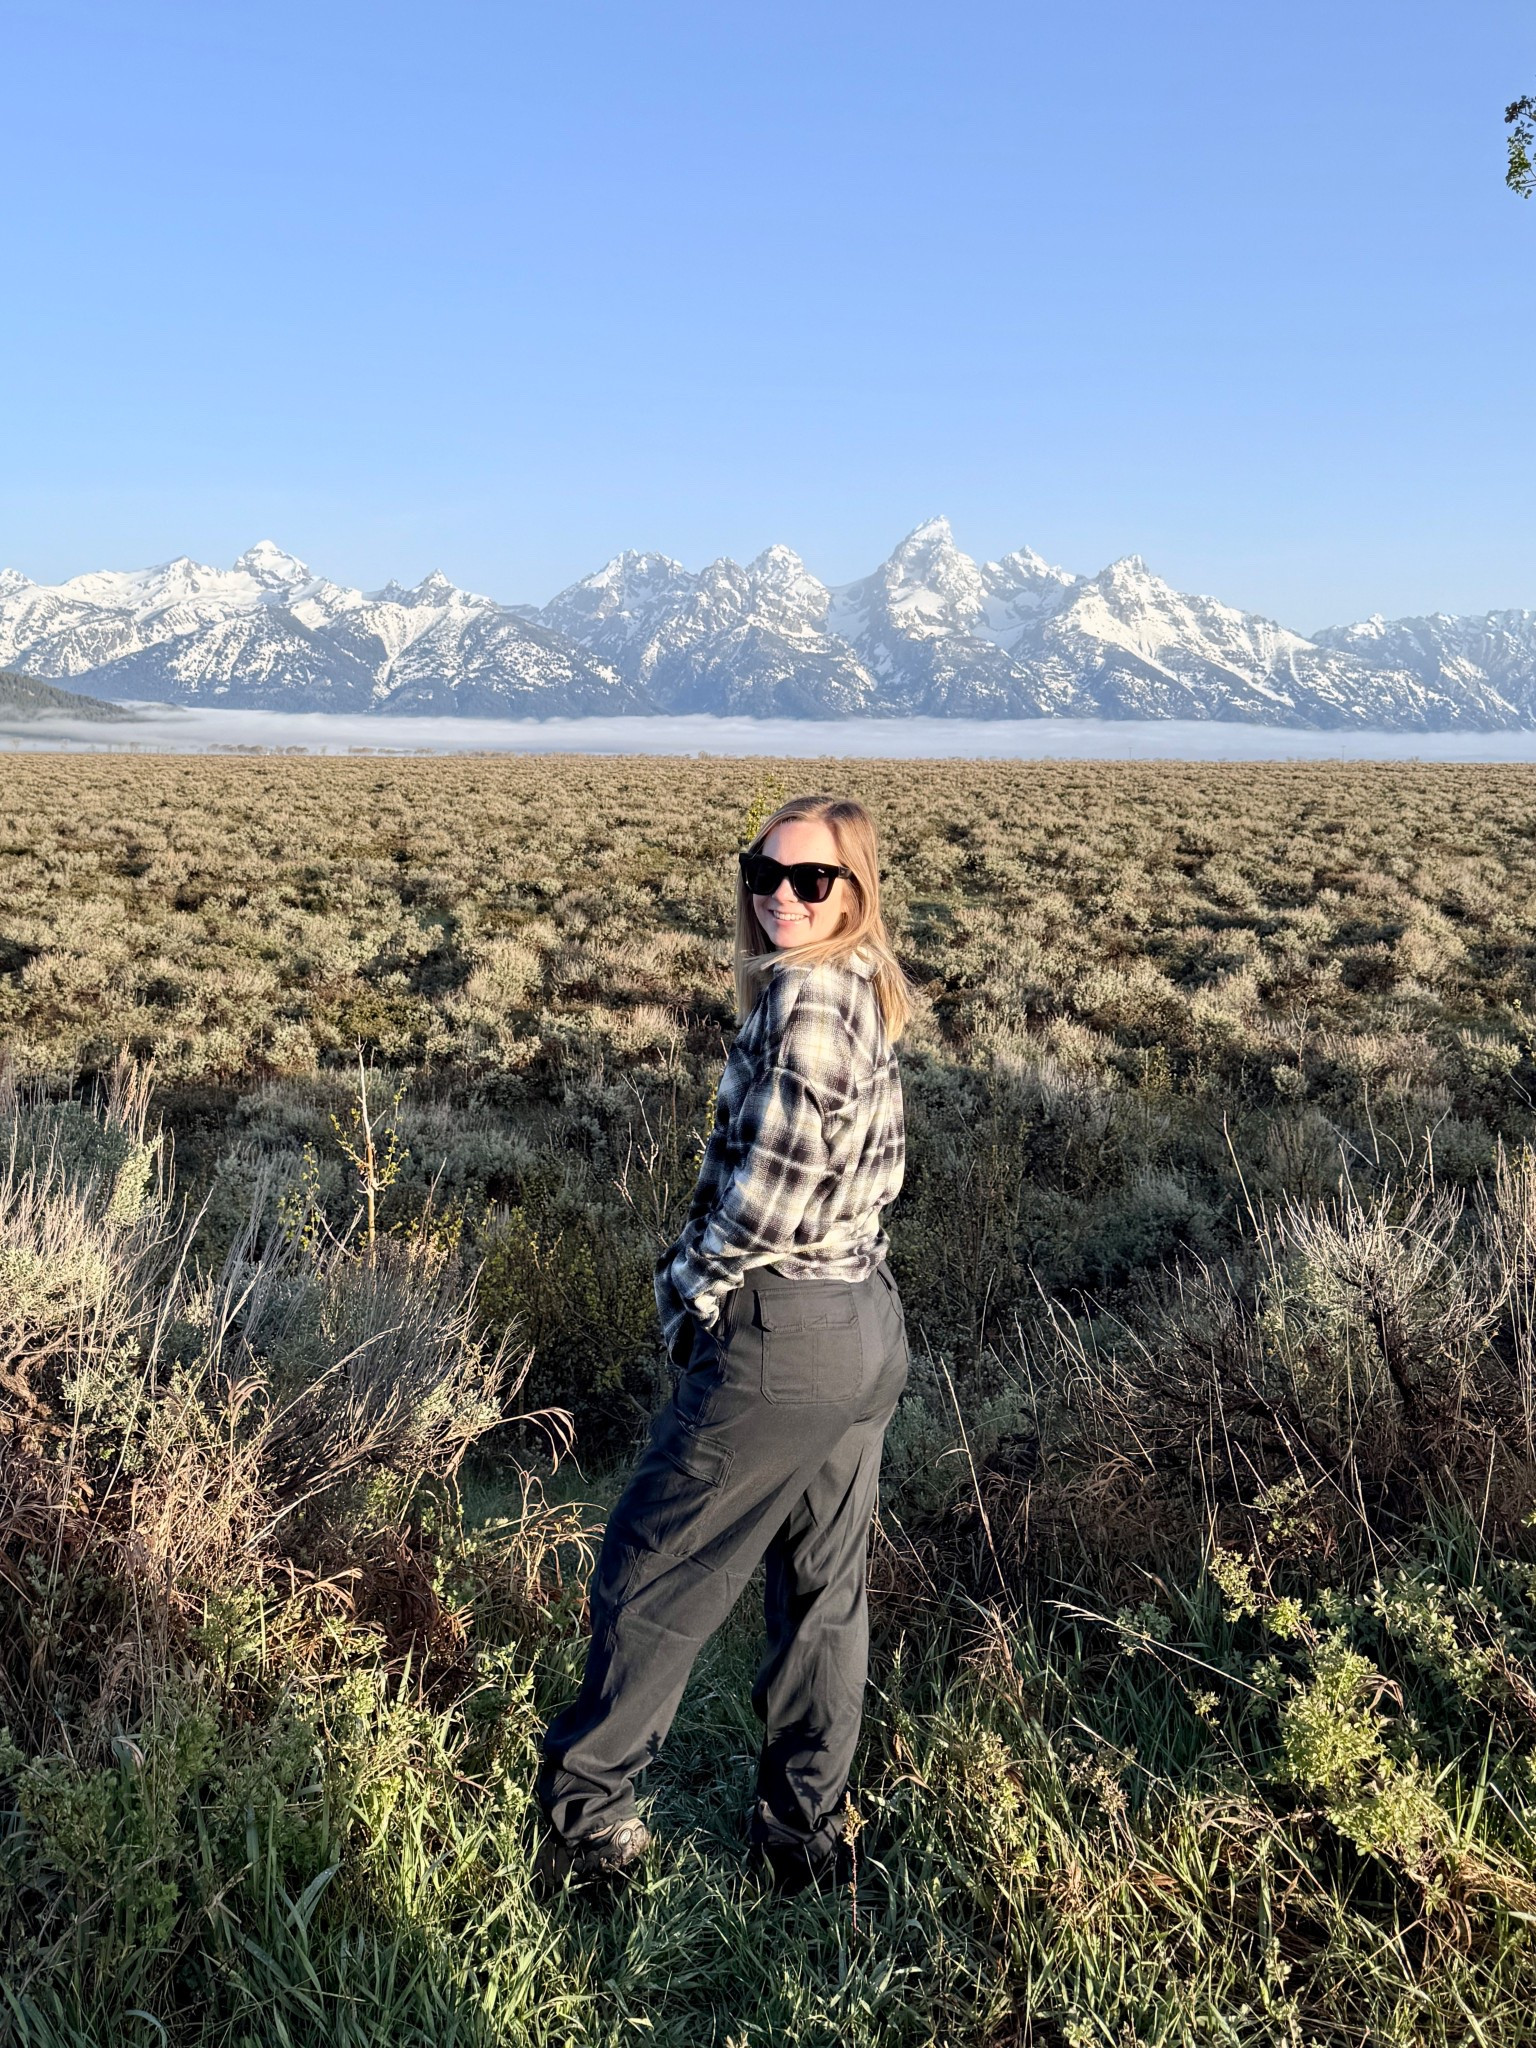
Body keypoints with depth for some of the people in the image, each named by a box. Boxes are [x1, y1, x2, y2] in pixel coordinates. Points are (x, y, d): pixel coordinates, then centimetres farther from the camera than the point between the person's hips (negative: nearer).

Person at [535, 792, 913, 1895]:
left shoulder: (805, 994, -17)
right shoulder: (863, 992, 10)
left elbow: (776, 1184, -22)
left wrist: (691, 1281, -6)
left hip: (783, 1337, -9)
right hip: (867, 1331, 9)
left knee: (653, 1569, 7)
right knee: (824, 1589, 16)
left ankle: (581, 1813, 23)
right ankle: (807, 1835, 30)